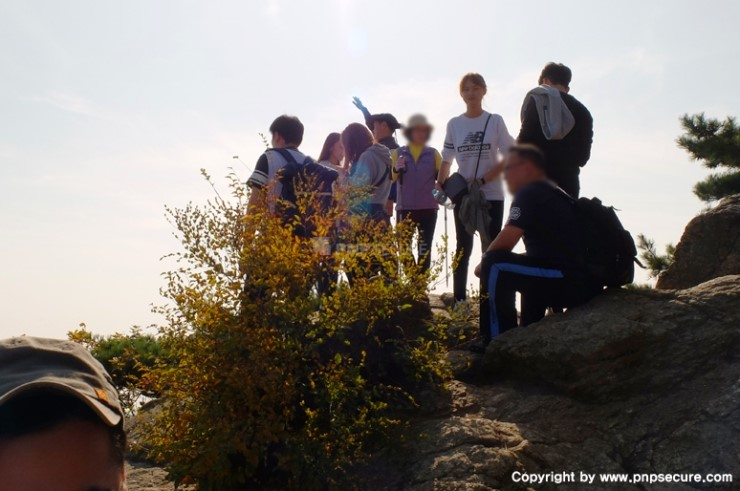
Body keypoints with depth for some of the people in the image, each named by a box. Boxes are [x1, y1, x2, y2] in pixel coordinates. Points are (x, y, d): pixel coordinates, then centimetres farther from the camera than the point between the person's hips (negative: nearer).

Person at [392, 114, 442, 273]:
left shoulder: (433, 153, 6)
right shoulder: (398, 153, 6)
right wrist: (396, 169, -20)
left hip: (428, 208, 0)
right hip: (404, 208, 0)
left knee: (425, 249, 4)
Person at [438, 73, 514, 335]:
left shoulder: (495, 121, -1)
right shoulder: (454, 124, 5)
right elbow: (447, 160, 9)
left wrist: (482, 180, -15)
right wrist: (441, 184, -7)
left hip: (491, 195, -2)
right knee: (463, 249, 8)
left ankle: (489, 304, 7)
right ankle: (459, 302, 15)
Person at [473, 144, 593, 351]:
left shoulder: (530, 193, -8)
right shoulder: (553, 192, 22)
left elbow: (505, 242, -14)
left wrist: (483, 263, 5)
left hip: (566, 280, -10)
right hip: (582, 284, 10)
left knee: (495, 266, -12)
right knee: (529, 266, 34)